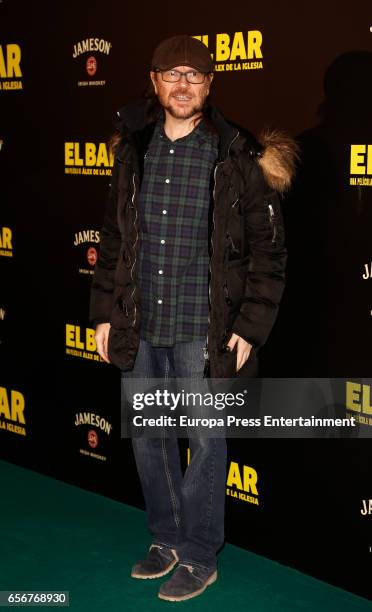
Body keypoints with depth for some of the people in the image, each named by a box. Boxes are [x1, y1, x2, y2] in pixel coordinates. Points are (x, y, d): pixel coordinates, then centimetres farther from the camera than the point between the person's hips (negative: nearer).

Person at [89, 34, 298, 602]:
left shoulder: (239, 157, -7)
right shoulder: (134, 151, 6)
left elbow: (269, 251, -5)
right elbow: (113, 240, 12)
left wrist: (250, 327, -9)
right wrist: (106, 313, 10)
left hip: (202, 330, -5)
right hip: (140, 326, 5)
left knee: (205, 441, 5)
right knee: (148, 437, 14)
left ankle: (199, 557, 21)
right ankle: (166, 539, 33)